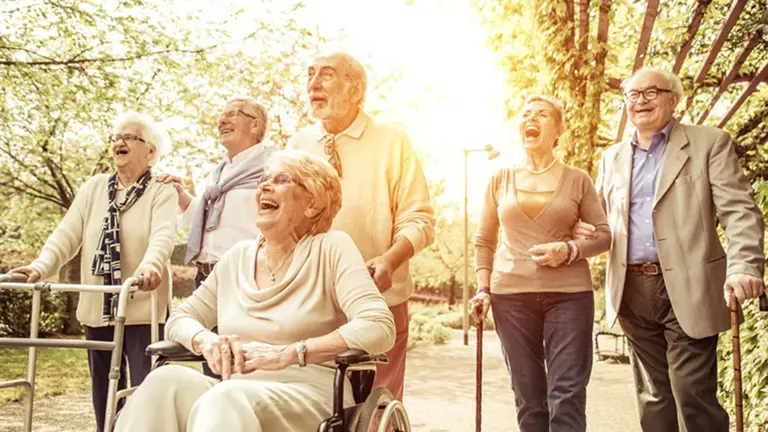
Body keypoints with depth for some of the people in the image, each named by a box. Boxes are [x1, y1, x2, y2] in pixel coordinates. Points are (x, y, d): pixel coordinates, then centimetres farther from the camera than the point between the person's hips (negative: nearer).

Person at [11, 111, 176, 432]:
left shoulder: (162, 192, -2)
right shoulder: (94, 188, 12)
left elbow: (163, 235, -21)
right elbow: (67, 234, 1)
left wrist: (150, 265, -42)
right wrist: (41, 267, -18)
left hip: (143, 311, -5)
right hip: (98, 309, 5)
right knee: (104, 396, 13)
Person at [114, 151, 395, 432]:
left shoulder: (330, 248, -1)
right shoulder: (238, 257, 16)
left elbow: (379, 328, -14)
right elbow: (179, 319, 19)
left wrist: (287, 354, -19)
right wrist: (206, 340, -6)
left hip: (309, 397, -5)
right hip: (234, 395, 5)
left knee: (224, 400, -36)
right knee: (166, 380, -26)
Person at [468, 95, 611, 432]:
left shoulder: (577, 180, 5)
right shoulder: (501, 179, 9)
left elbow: (603, 235, 5)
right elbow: (484, 241, 13)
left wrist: (569, 250, -13)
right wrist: (483, 288, 2)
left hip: (569, 294, -1)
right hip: (511, 296, 2)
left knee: (567, 394, -5)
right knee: (527, 395, 6)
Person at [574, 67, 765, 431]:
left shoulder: (710, 143, 1)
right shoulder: (613, 158, 14)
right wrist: (580, 229, 0)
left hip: (688, 289, -4)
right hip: (632, 291, 5)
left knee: (694, 396, -4)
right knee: (653, 397, 12)